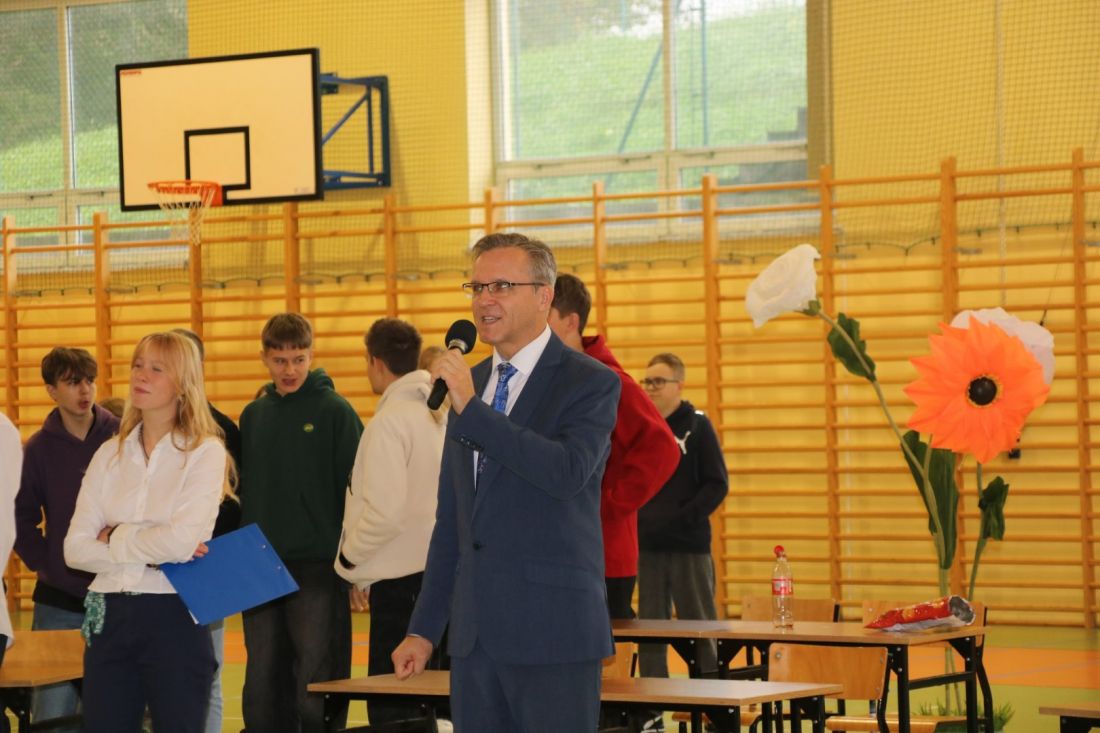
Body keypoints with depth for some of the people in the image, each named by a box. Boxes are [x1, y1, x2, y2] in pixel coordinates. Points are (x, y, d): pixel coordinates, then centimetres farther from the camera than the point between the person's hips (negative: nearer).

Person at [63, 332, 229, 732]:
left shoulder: (205, 452, -3)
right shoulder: (110, 454, 10)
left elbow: (182, 541, -17)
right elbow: (75, 548, 2)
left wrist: (115, 539, -3)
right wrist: (149, 554, -9)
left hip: (173, 616, -4)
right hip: (109, 615, 4)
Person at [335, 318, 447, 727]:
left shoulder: (390, 421, -14)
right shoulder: (443, 415, 9)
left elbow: (384, 512, -20)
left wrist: (348, 559, -3)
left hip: (401, 579, -8)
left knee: (390, 708, -3)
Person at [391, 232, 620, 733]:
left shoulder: (591, 383, -5)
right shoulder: (468, 384, 15)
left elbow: (568, 471, -24)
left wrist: (472, 408, -23)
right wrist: (424, 629, 16)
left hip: (552, 634, -6)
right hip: (475, 634, 6)